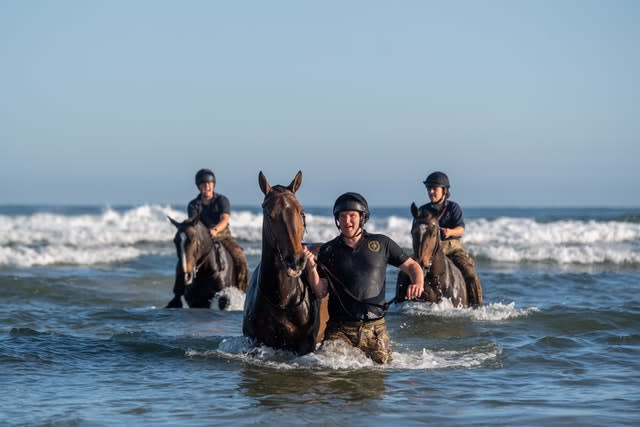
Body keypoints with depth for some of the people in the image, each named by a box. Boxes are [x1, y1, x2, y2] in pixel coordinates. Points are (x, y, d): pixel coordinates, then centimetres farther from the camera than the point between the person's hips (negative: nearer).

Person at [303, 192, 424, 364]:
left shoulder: (381, 244, 6)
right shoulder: (328, 251, 5)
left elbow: (411, 265, 11)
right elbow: (320, 293, 1)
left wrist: (418, 283, -10)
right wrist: (311, 267, -16)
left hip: (375, 328, 1)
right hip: (339, 329, -1)